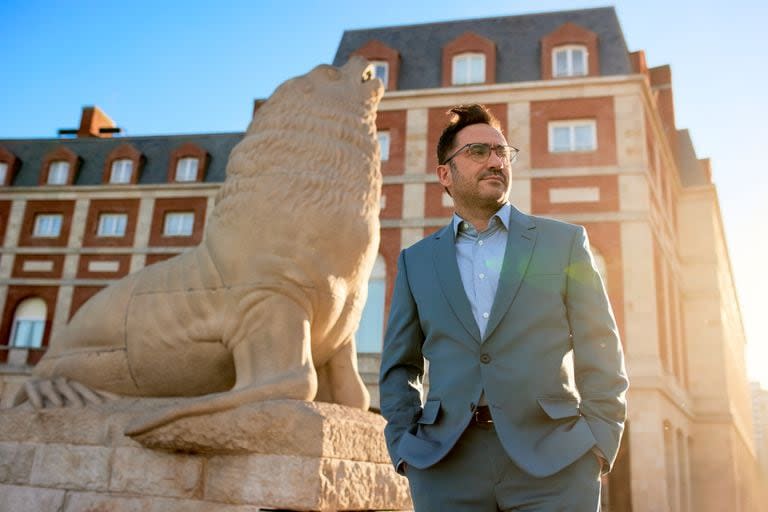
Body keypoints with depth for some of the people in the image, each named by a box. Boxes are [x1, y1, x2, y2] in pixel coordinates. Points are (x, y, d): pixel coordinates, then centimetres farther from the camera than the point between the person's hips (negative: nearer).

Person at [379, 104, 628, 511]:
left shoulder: (564, 241, 7)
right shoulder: (415, 260, 10)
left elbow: (600, 355, 4)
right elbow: (399, 366, 13)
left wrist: (600, 442, -5)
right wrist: (403, 445, 2)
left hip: (554, 461, -1)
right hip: (445, 467, 1)